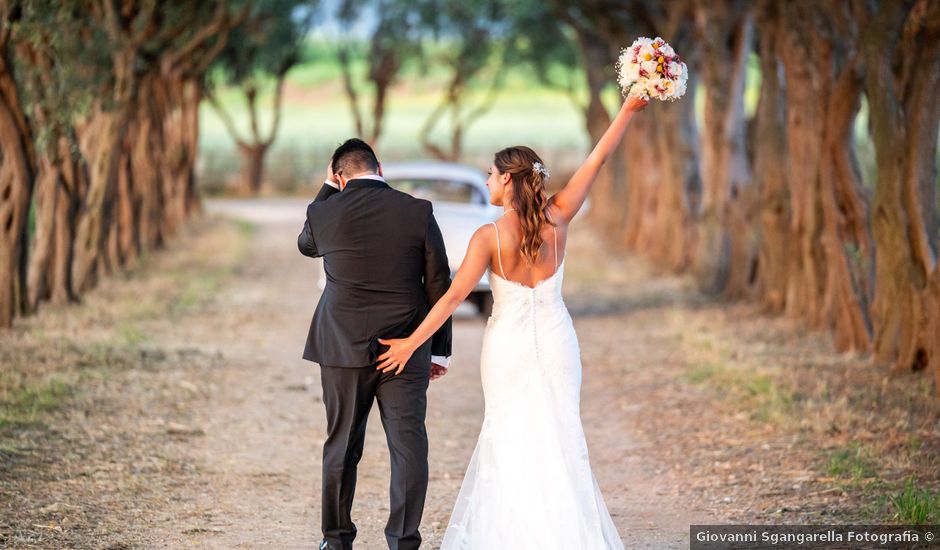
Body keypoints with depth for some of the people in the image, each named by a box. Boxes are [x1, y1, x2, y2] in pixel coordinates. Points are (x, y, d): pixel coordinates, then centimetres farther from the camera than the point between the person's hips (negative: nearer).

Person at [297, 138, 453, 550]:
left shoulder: (324, 213, -3)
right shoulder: (418, 212, -4)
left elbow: (306, 245, 22)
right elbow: (439, 285, 0)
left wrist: (328, 189, 20)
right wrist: (439, 349, 9)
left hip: (343, 349, 1)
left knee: (342, 447, 12)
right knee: (409, 447, 3)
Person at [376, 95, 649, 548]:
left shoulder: (489, 237, -16)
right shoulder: (557, 218, -7)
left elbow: (454, 295, -17)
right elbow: (596, 160, -5)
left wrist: (412, 342, -12)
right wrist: (628, 110, -3)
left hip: (508, 346, -3)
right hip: (555, 342, 3)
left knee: (510, 438, 10)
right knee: (559, 435, 9)